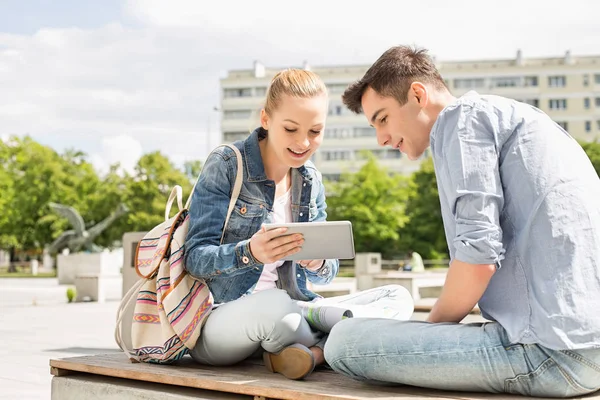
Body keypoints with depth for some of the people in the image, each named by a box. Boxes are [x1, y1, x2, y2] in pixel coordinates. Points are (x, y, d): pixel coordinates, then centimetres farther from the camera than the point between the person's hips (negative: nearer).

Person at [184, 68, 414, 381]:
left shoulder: (311, 181, 7)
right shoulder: (225, 165, -10)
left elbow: (326, 270, 7)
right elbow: (195, 258, -13)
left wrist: (318, 263, -18)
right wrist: (250, 252, -33)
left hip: (291, 309, 6)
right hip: (222, 317, -5)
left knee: (398, 298, -6)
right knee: (274, 305, -40)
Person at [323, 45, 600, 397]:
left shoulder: (461, 116, -3)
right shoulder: (512, 115, 24)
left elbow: (478, 256, -15)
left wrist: (431, 327, 2)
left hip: (553, 348, -10)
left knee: (346, 342, -14)